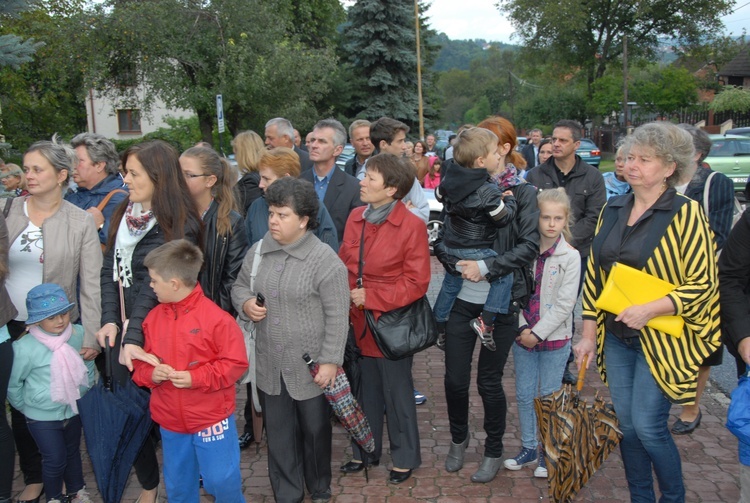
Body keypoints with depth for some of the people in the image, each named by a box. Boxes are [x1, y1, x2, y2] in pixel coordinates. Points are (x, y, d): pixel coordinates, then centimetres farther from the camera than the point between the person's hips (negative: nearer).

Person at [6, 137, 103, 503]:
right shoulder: (10, 210, -1)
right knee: (20, 404, 11)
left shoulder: (81, 222, -8)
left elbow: (92, 284, -7)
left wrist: (91, 338, -9)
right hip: (11, 326, 3)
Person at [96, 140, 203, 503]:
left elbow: (153, 285, -21)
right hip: (125, 330, 6)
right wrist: (111, 320, -11)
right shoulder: (124, 214, 6)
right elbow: (110, 270, 1)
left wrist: (134, 336, -26)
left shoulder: (179, 226, -13)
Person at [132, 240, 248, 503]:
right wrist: (150, 373, -13)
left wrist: (196, 378, -23)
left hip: (212, 419, -5)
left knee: (222, 481, 4)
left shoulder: (216, 317, -17)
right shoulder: (153, 317, 1)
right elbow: (141, 360, 10)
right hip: (170, 422, 5)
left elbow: (235, 363, -15)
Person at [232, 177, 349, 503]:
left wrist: (330, 361, -17)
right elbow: (240, 286, 16)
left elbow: (337, 317, -15)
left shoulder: (325, 260, -16)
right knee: (279, 432, 16)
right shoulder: (257, 252, 1)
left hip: (310, 366, -4)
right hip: (270, 364, 5)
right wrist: (245, 303, -7)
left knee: (315, 430, 15)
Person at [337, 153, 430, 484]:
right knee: (367, 389, 17)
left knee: (397, 391, 10)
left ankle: (405, 457, 29)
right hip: (360, 322, 5)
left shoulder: (412, 226, -14)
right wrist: (348, 298, -7)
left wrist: (371, 297, -17)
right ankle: (366, 451, 35)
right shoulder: (356, 218, 3)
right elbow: (344, 265, 8)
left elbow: (416, 283, -15)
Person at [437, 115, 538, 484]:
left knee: (489, 381, 9)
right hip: (462, 299, 3)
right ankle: (458, 439, 37)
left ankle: (493, 451, 32)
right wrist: (457, 259, -15)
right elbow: (443, 237, 5)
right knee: (455, 378, 9)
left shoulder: (523, 193, -4)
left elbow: (530, 245, -12)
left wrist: (486, 267, -19)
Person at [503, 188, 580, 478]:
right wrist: (522, 328, -11)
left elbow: (565, 304, -11)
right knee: (524, 395, 11)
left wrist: (537, 333, -13)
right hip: (523, 335, 3)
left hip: (554, 338, -3)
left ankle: (548, 453, 21)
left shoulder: (570, 256, -8)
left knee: (549, 397, 6)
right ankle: (529, 448, 26)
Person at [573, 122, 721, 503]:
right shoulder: (612, 210, 6)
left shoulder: (686, 214, -10)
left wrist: (649, 310, -22)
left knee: (648, 427, -3)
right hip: (615, 337, 5)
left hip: (660, 339, -5)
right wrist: (588, 334, 7)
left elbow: (704, 285, -12)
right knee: (626, 424, 11)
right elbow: (594, 274, 9)